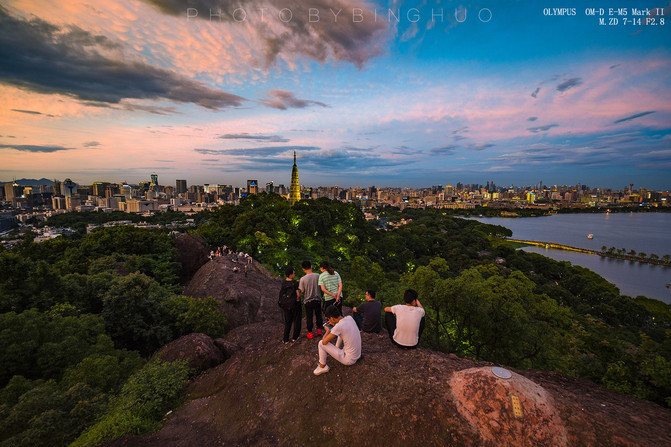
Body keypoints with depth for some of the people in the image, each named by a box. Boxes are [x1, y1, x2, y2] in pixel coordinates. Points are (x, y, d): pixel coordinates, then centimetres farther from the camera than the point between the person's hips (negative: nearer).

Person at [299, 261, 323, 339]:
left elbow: (302, 291, -9)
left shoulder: (303, 279, -18)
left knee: (309, 317, 13)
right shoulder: (318, 276, -12)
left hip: (308, 301, -2)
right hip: (317, 299, 2)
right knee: (318, 315, 20)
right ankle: (319, 330, 29)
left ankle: (310, 332, 22)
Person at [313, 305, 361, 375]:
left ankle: (322, 367, 14)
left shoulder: (338, 326, -27)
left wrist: (328, 331, 0)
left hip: (349, 360, -7)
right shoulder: (350, 318, -5)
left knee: (321, 344, -5)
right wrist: (335, 324, 10)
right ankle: (334, 351, 40)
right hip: (357, 354, 7)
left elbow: (324, 342, -18)